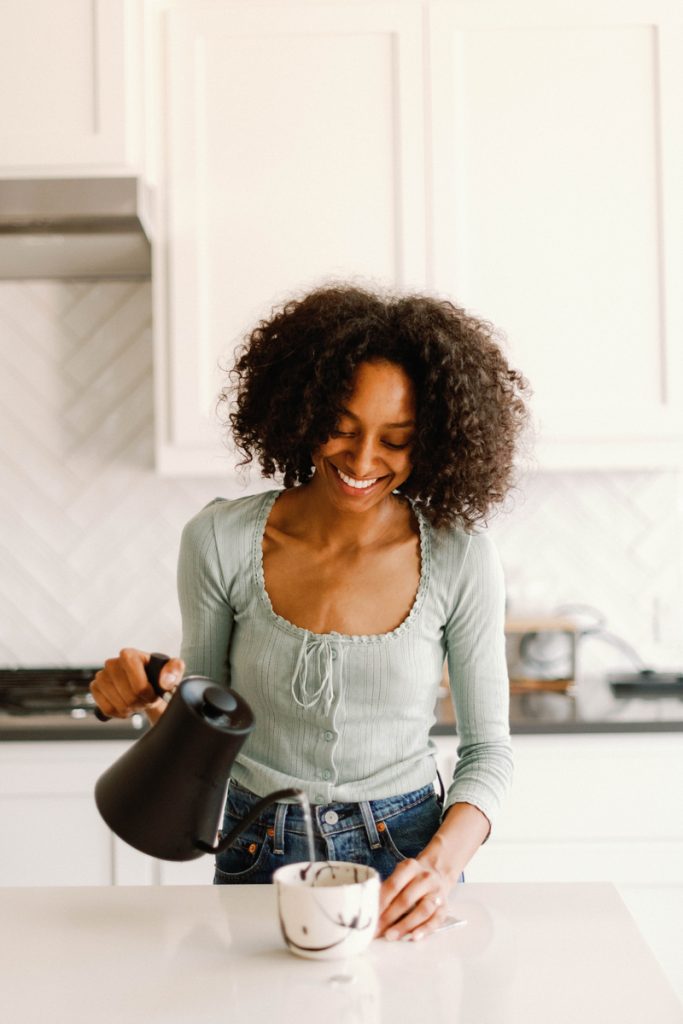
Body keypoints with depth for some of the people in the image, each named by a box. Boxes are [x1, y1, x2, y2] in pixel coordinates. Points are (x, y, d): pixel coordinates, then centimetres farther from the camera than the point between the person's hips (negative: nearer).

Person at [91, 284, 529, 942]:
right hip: (258, 857, 1)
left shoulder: (459, 555, -11)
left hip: (406, 856, 0)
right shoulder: (221, 541, -9)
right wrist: (156, 697, -17)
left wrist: (442, 863, -19)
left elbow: (487, 748, -4)